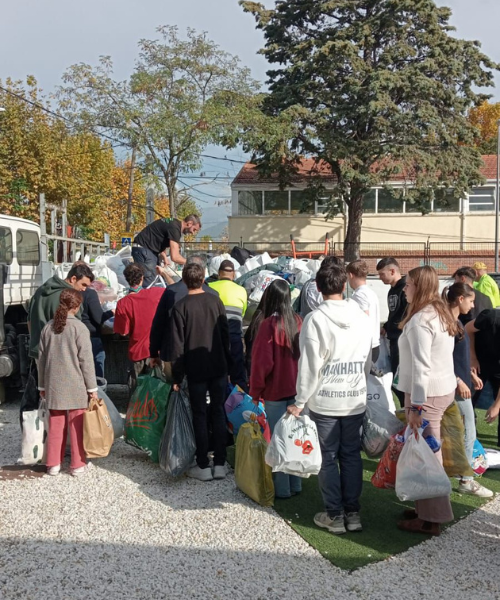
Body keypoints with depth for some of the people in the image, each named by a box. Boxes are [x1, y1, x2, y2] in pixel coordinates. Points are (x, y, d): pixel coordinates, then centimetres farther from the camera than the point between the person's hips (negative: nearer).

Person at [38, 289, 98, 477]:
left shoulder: (48, 327, 3)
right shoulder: (79, 327, -11)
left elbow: (42, 359, 9)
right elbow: (86, 360, -11)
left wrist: (42, 385, 19)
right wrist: (92, 387, -4)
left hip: (54, 385, 4)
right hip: (75, 386, -4)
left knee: (55, 426, 13)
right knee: (77, 426, 6)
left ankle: (53, 464, 21)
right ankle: (78, 465, 13)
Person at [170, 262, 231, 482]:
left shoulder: (181, 306, -9)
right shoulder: (215, 301, 0)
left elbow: (177, 344, -9)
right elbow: (226, 334, 4)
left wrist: (177, 376, -3)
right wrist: (227, 364, 14)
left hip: (196, 370, -3)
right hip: (219, 367, 3)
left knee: (200, 416, 6)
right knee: (218, 413, 10)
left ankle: (203, 466, 12)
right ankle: (220, 464, 14)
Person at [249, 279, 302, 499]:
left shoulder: (269, 324, -16)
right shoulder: (297, 321, 0)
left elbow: (262, 362, -14)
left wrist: (255, 391, -3)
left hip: (275, 391, -5)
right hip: (296, 389, 5)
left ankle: (282, 488, 12)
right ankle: (295, 484, 24)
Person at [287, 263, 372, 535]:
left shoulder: (314, 319, -13)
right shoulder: (362, 317, 1)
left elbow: (310, 365, -15)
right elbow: (368, 360, 8)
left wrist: (300, 401, -7)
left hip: (324, 402, -4)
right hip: (356, 400, 4)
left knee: (328, 458, 7)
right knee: (352, 456, 13)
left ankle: (335, 515, 16)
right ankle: (352, 513, 21)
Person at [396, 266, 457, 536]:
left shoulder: (420, 320, -18)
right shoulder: (442, 314, 12)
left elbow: (421, 366, -22)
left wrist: (416, 406, -20)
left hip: (426, 393, -9)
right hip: (444, 388, 9)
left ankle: (430, 519, 10)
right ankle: (427, 508, 28)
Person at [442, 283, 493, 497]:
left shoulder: (456, 322, 11)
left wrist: (471, 374, 19)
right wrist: (459, 382, -20)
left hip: (460, 382, 9)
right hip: (456, 386, -9)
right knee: (468, 434, -2)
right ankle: (466, 481, 8)